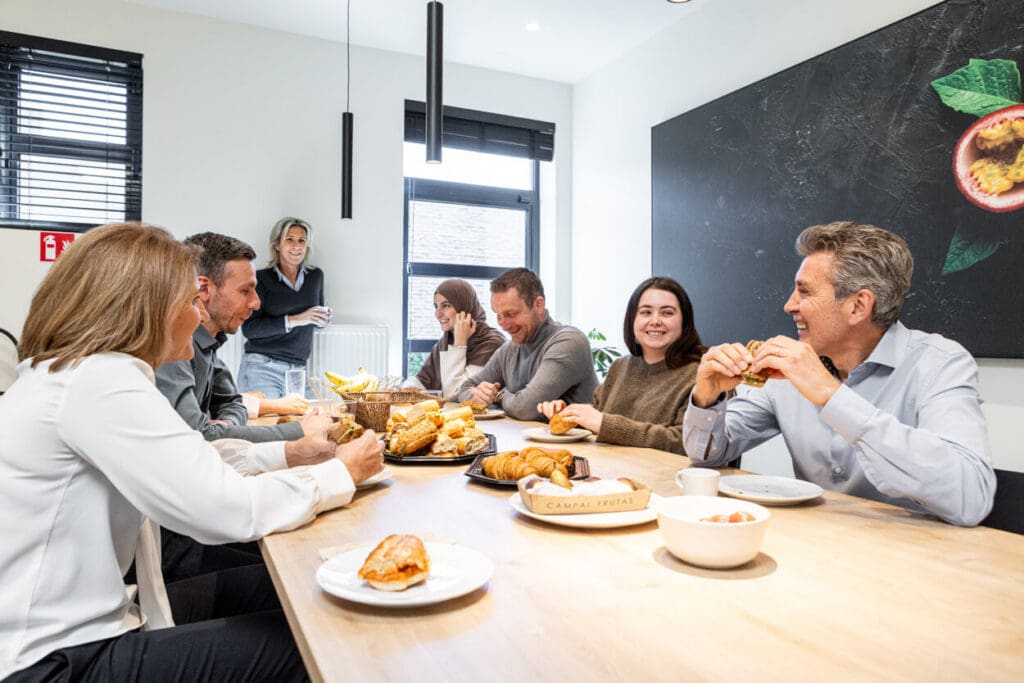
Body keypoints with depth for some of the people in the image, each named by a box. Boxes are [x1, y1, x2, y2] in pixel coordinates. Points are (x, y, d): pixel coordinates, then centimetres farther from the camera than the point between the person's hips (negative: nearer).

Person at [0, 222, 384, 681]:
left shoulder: (84, 373, 8)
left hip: (70, 628, 10)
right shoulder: (99, 381, -23)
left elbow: (192, 467, 14)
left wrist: (291, 450, 8)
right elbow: (228, 510, -28)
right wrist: (343, 473, -13)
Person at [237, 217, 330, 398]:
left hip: (297, 369, 4)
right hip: (262, 367, -4)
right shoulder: (262, 279, -2)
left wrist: (324, 319, 2)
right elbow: (249, 328, -11)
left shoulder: (316, 276, 11)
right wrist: (293, 320, -18)